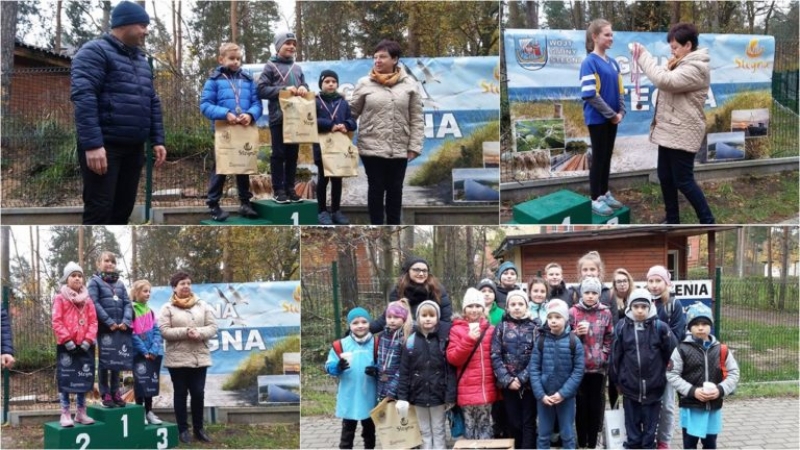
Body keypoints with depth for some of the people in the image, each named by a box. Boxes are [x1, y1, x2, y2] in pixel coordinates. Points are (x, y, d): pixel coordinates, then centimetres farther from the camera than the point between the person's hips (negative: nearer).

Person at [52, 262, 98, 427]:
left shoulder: (87, 299, 11)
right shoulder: (60, 297, -1)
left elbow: (93, 321, 5)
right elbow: (56, 322, -8)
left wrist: (88, 340, -8)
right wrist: (67, 340, -15)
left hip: (85, 345, 4)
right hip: (66, 345, -4)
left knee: (84, 378, 9)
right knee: (65, 379, -1)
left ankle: (81, 413, 18)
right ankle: (65, 414, 2)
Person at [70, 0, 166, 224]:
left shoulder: (140, 59, 20)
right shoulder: (95, 52, -7)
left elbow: (152, 102, 22)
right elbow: (83, 97, -18)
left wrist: (157, 140, 12)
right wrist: (92, 144, -26)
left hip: (133, 147, 8)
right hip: (103, 146, -8)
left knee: (122, 209, 9)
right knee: (99, 210, -10)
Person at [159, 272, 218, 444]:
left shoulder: (202, 306, 8)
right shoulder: (167, 308, -1)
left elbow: (212, 327, 3)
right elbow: (164, 331, -10)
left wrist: (199, 333, -16)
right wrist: (185, 332, -20)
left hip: (200, 357, 2)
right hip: (177, 358, -2)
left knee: (198, 393, 3)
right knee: (181, 393, 5)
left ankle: (198, 428, 16)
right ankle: (183, 429, 12)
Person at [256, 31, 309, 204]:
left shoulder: (297, 68, 13)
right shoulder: (271, 66, -1)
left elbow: (304, 87, 17)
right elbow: (261, 89, -8)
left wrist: (303, 89, -7)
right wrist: (284, 89, -16)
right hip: (278, 117, -5)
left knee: (292, 154, 8)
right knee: (279, 154, -1)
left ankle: (290, 188, 15)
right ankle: (279, 190, 3)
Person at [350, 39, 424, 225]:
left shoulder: (409, 84, 1)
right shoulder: (364, 84, -1)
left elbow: (416, 119, 2)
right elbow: (351, 112, 3)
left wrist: (414, 146, -2)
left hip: (399, 148, 1)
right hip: (372, 147, -1)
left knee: (395, 189, 11)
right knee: (376, 188, 5)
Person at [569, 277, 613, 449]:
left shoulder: (605, 313, 4)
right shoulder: (573, 312, -1)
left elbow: (609, 338, 8)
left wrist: (604, 355, -2)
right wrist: (577, 334, -15)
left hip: (598, 366, 1)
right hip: (579, 366, -1)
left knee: (596, 405, 5)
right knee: (581, 404, 2)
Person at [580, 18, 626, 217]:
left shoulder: (613, 62, 9)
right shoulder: (589, 63, -14)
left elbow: (620, 90, 13)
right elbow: (590, 95, -20)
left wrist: (621, 112, -3)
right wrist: (611, 114, -16)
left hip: (612, 118, 7)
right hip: (597, 119, -7)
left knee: (607, 156, 14)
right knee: (598, 157, 0)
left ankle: (604, 193, 24)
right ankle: (595, 199, 7)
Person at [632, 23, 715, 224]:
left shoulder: (696, 68, -19)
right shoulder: (683, 64, 16)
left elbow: (665, 80, -28)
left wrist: (644, 57, -20)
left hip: (682, 134, -10)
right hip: (669, 131, 10)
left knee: (683, 181, -5)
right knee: (665, 177, 15)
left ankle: (707, 222, 6)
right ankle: (673, 221, 26)